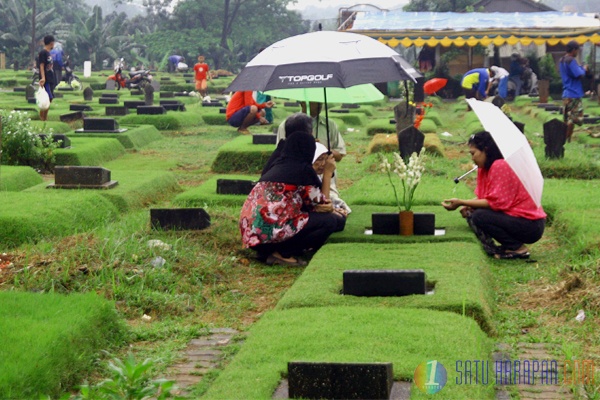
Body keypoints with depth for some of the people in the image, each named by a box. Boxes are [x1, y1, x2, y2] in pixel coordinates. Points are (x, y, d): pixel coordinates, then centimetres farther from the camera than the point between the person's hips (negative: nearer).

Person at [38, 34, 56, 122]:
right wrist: (43, 78, -29)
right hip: (46, 81, -10)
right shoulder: (43, 53, -10)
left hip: (50, 80, 10)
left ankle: (45, 119, 13)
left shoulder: (48, 53, 18)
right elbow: (41, 66, -17)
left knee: (50, 99, 9)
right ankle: (42, 118, -14)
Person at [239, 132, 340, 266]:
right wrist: (327, 173, 19)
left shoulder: (277, 166, 20)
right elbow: (321, 202, 10)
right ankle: (283, 254, -5)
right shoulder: (304, 169, -1)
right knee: (330, 221, -2)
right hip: (273, 231, -9)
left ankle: (267, 252, 10)